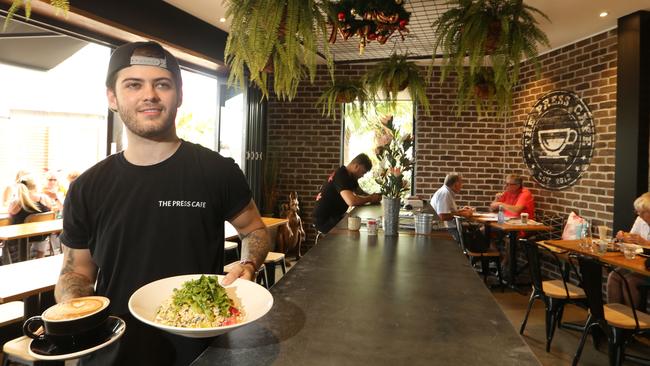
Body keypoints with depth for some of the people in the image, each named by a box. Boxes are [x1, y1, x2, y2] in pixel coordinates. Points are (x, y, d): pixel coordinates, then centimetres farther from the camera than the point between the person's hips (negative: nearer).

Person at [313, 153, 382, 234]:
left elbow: (359, 192, 20)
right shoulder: (341, 176, -23)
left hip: (334, 216, 10)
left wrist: (372, 196, -1)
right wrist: (370, 199, -19)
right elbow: (351, 201, -35)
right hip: (324, 221, -10)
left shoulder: (350, 176, 7)